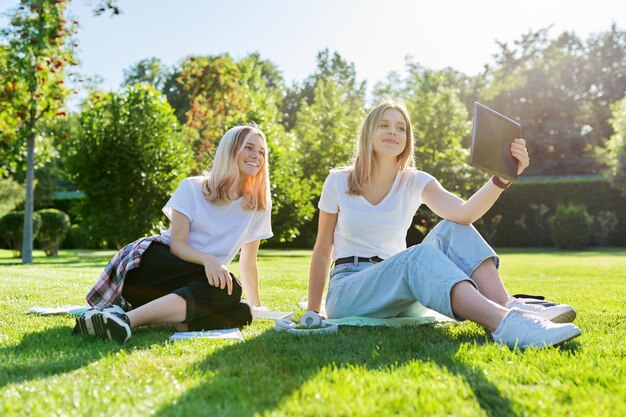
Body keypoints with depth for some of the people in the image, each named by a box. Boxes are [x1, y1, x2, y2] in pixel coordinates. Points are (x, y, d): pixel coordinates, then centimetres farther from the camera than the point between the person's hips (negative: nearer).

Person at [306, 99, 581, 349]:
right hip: (347, 293, -3)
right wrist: (312, 313, 1)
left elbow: (465, 213, -20)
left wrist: (502, 178, -37)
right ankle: (505, 324, -56)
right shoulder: (338, 182, -2)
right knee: (419, 256, -35)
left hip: (400, 300, 4)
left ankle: (508, 306, -38)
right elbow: (322, 251, 3)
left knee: (453, 230, -20)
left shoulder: (415, 182, 2)